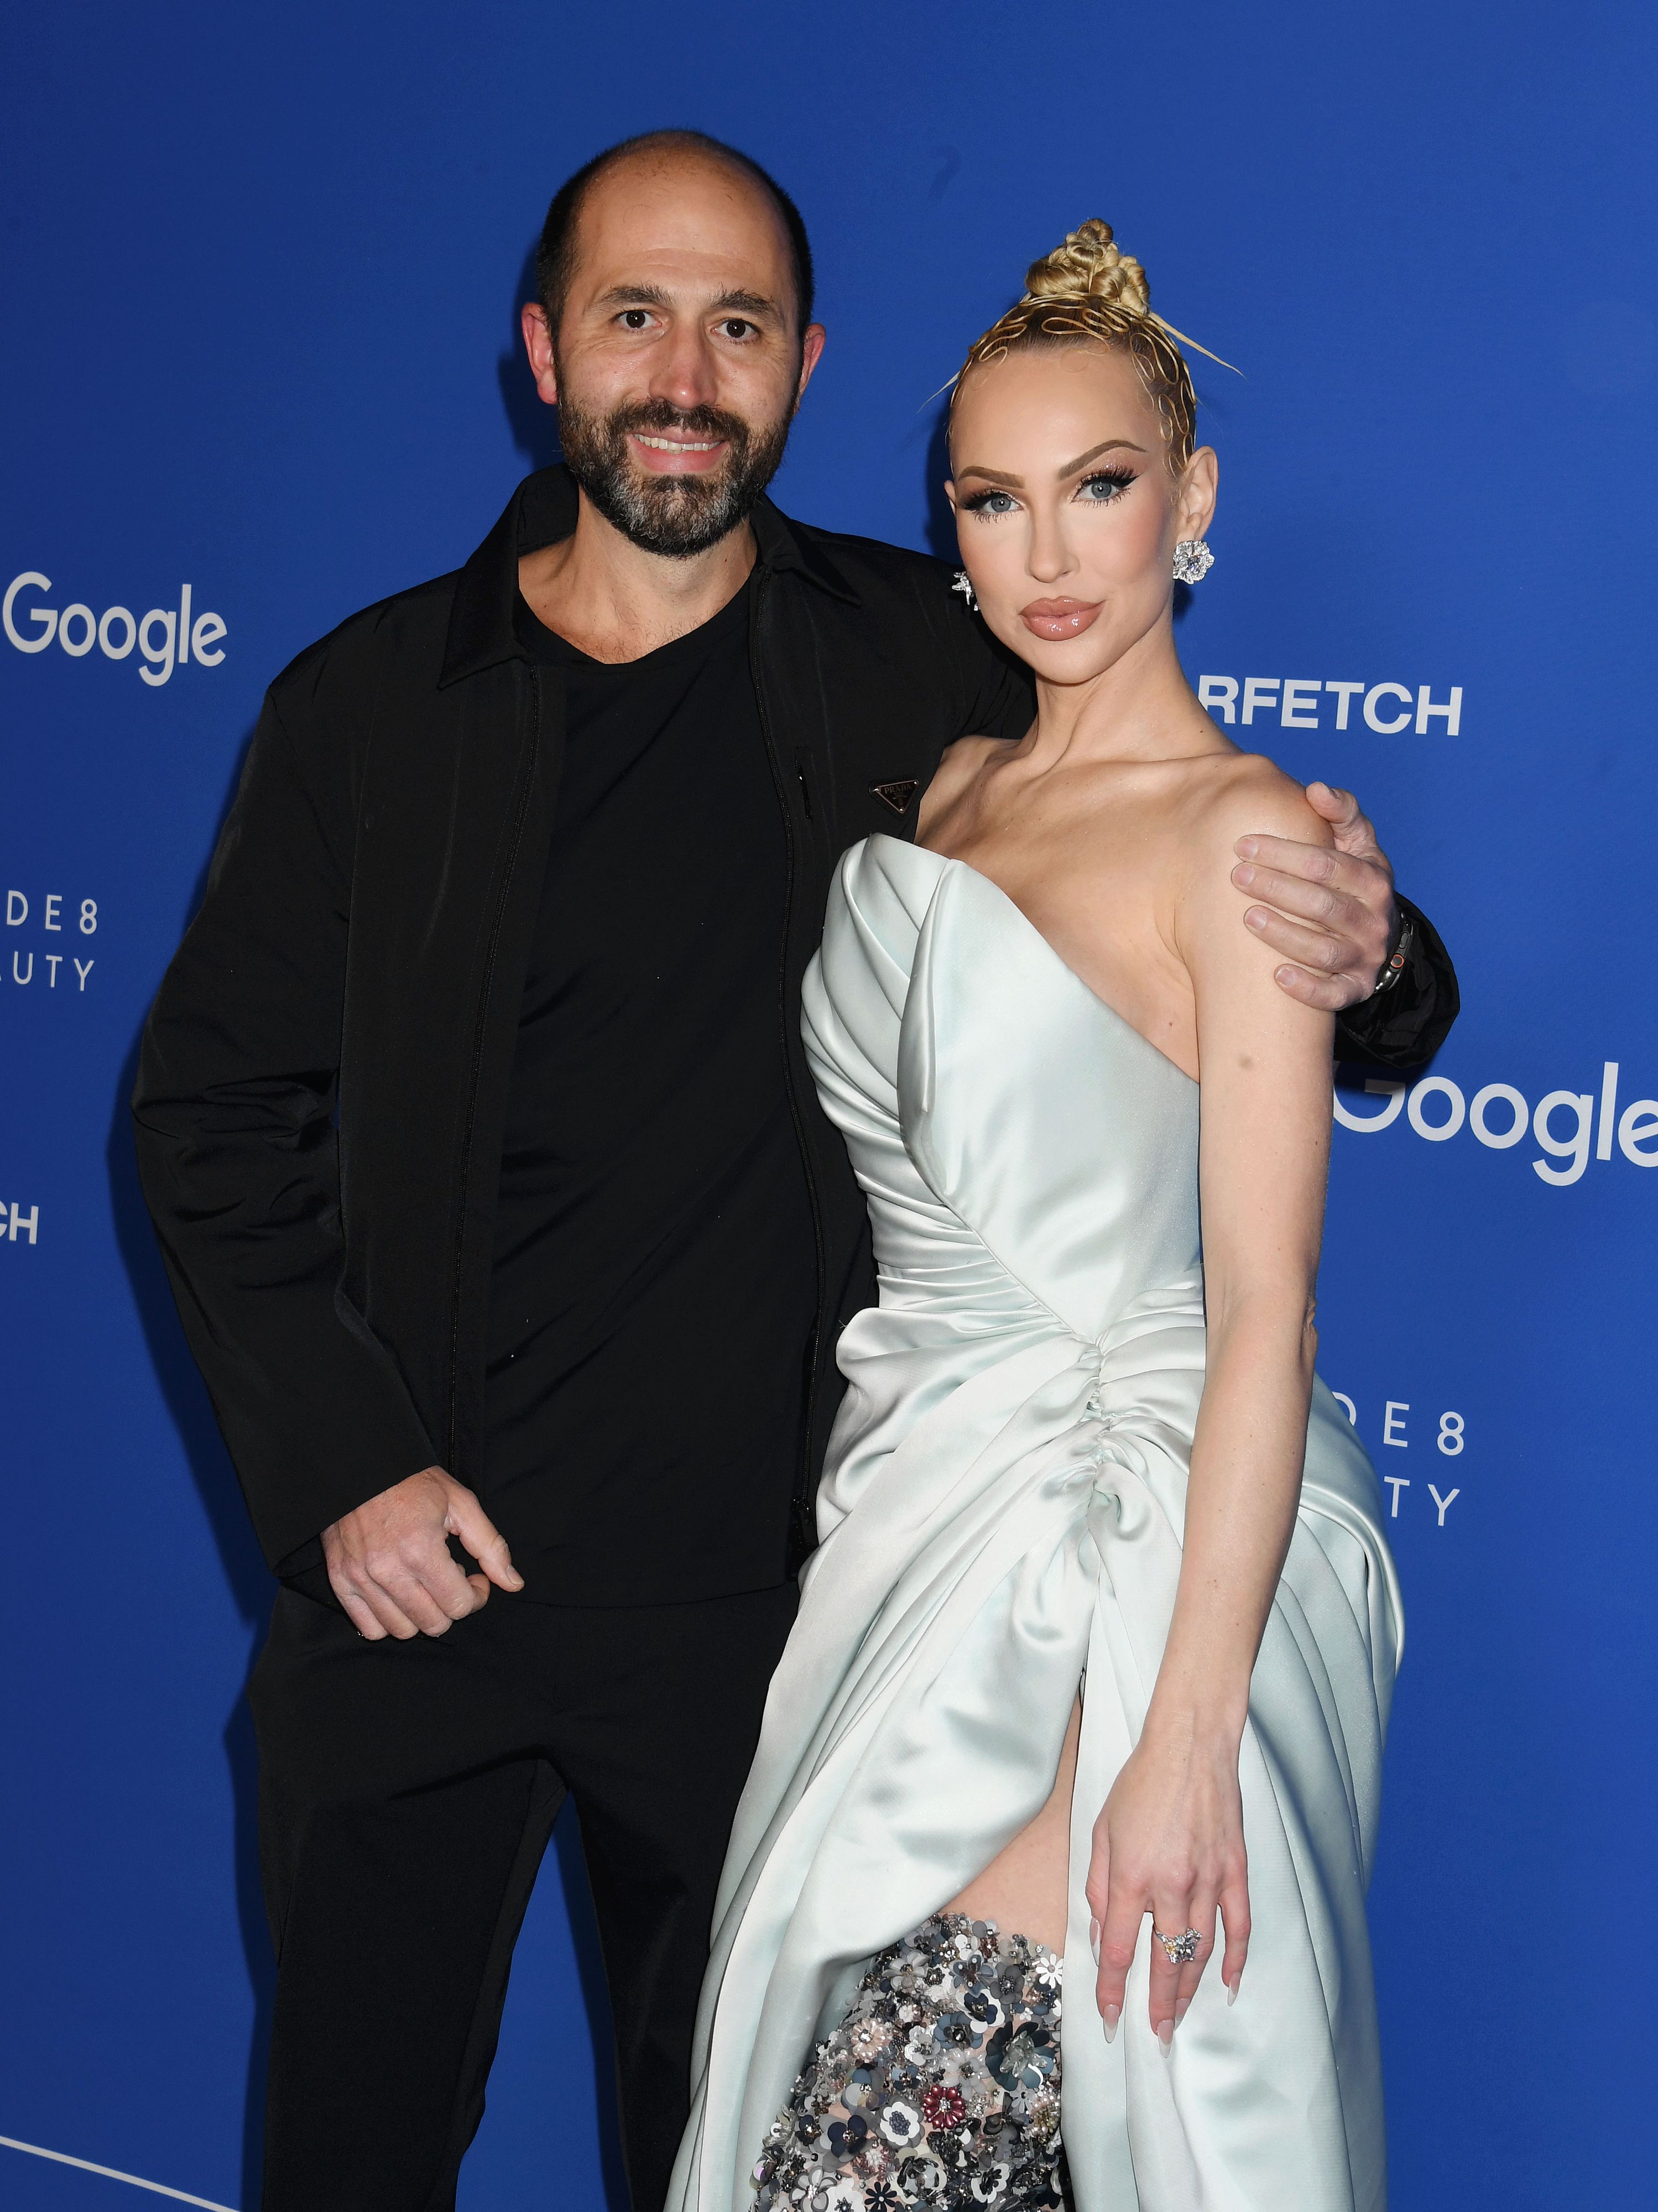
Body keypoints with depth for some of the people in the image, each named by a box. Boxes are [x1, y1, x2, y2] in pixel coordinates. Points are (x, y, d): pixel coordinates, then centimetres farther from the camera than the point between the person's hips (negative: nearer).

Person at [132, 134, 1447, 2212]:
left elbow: (1218, 959, 3)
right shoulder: (369, 704, -2)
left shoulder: (927, 677, -2)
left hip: (762, 1593, 0)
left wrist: (1363, 958, -21)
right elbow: (212, 1105, 2)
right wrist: (338, 1471, -7)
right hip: (412, 1573, 1)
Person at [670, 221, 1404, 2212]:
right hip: (926, 1523, 7)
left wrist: (1184, 1745, -20)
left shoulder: (1242, 831, -11)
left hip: (1133, 1563, -7)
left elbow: (1265, 1318, -16)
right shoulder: (952, 794, 12)